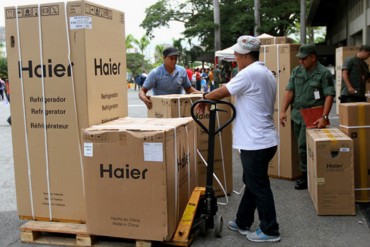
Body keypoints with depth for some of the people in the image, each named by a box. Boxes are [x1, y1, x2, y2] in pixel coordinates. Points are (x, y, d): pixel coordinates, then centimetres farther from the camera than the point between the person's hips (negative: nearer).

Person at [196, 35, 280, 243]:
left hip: (256, 142, -10)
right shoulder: (267, 73, 14)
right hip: (264, 139, 10)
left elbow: (221, 93, -12)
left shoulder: (249, 73, -17)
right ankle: (243, 222, 31)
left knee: (259, 187, 2)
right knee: (252, 183, 18)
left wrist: (204, 99, 7)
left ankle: (270, 231, 13)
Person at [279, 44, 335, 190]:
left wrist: (324, 117, -22)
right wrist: (283, 111, -4)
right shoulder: (296, 71, 6)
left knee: (303, 146, -8)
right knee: (301, 146, 12)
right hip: (297, 114, 6)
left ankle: (307, 176, 6)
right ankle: (306, 174, 26)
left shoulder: (324, 73, -10)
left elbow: (329, 96, -14)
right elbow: (289, 91, 4)